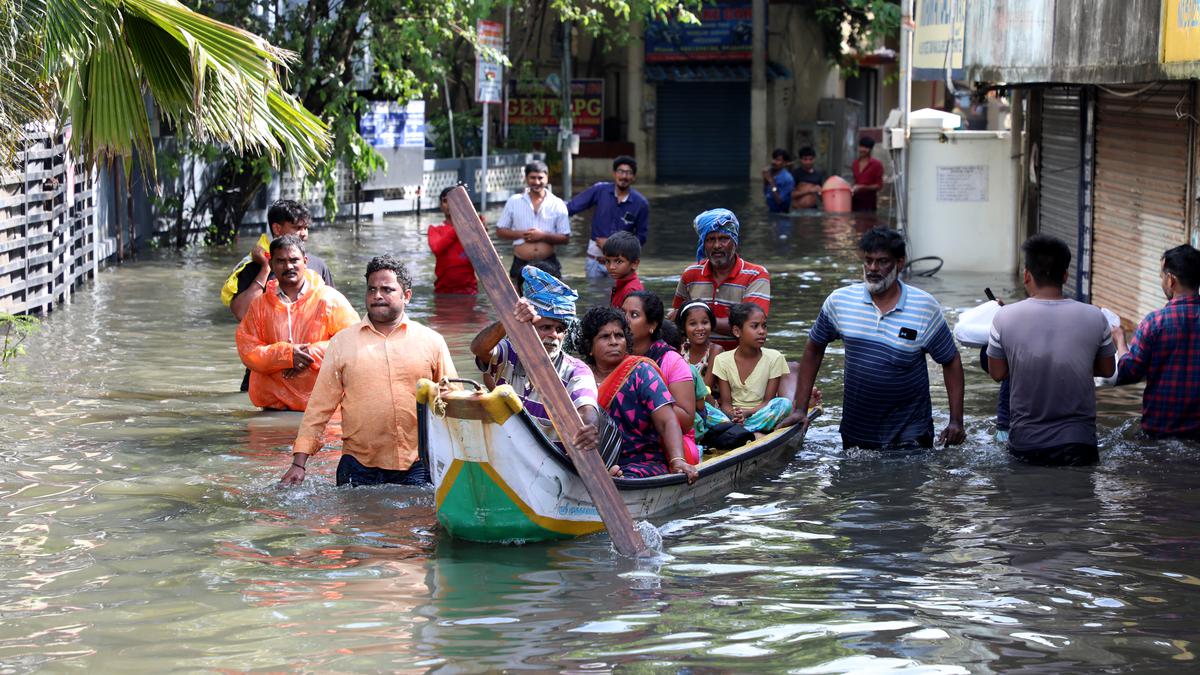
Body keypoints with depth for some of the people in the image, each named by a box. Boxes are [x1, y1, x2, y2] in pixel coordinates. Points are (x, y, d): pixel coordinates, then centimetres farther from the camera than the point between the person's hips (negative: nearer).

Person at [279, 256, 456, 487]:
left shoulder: (431, 342, 8)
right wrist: (299, 463, 0)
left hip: (416, 469, 0)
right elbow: (319, 407, 6)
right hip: (359, 471, 0)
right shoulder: (343, 342, 8)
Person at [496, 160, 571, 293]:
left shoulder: (557, 205, 3)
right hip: (521, 265, 0)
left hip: (549, 265, 0)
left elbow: (565, 238, 3)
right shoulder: (514, 202, 5)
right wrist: (521, 234, -11)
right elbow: (500, 231, 7)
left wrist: (543, 236, -14)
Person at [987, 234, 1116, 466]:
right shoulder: (1094, 317, -7)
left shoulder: (1005, 317, -10)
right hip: (1079, 444, 0)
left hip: (1024, 446, 0)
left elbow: (997, 373, 1)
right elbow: (1107, 370, 7)